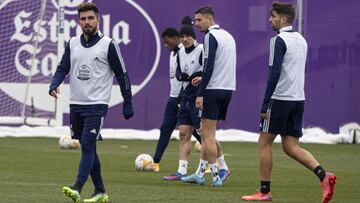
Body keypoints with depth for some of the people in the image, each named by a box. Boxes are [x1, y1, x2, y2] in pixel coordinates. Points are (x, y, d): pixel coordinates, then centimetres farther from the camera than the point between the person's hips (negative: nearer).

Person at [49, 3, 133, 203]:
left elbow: (122, 75, -2)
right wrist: (54, 85, -11)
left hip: (96, 104, -6)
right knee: (88, 149, 10)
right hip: (76, 104, 6)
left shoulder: (108, 45, -6)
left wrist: (128, 104, -2)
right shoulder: (72, 43, 9)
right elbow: (63, 68, 11)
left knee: (87, 146, -16)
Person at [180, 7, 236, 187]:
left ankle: (216, 176, -4)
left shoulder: (211, 36, -11)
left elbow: (209, 67, -19)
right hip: (228, 89, 9)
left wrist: (200, 94, -19)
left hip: (213, 90, -9)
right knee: (205, 132, 14)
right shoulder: (228, 36, 15)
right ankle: (200, 173, 15)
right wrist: (203, 78, 22)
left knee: (208, 135, -3)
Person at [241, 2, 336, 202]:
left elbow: (274, 73, -18)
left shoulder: (279, 41, -11)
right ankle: (323, 175, -12)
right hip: (298, 99, 8)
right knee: (290, 146, 7)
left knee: (264, 142, 5)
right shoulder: (301, 40, 15)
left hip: (280, 98, -8)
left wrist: (265, 104, -16)